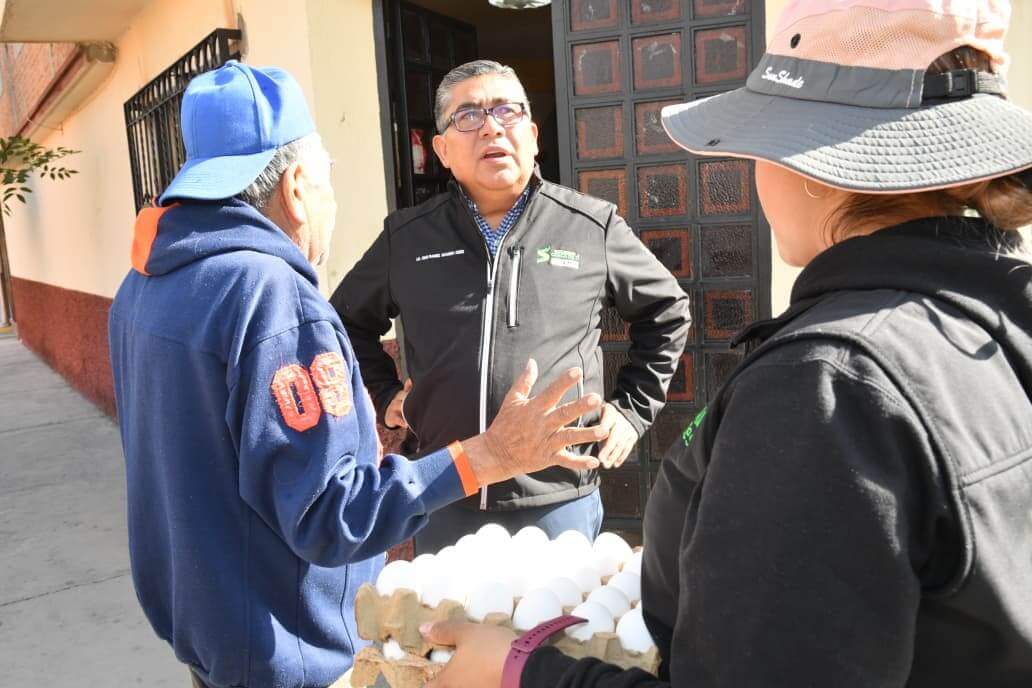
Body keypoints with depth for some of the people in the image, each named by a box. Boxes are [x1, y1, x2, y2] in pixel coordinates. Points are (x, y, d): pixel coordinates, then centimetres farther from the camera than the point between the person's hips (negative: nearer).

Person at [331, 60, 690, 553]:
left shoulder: (592, 226, -2)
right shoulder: (406, 237, 2)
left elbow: (667, 312, 10)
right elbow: (349, 320, 18)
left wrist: (633, 408, 6)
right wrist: (383, 394, 10)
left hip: (561, 500, -1)